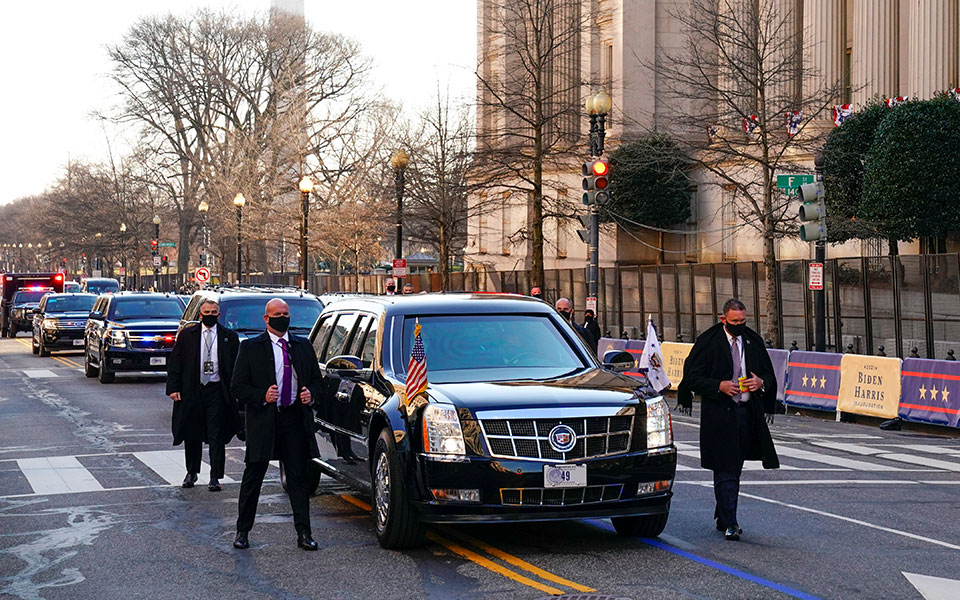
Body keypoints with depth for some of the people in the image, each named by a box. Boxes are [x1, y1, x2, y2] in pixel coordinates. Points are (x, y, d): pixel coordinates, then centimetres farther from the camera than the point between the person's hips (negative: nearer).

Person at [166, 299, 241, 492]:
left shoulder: (229, 337, 5)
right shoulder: (187, 335, 6)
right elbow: (174, 362, 5)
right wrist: (173, 388, -4)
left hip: (217, 391, -1)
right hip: (192, 391, 1)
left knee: (216, 437, -2)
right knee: (191, 435, 10)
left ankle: (215, 478, 2)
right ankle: (191, 472, 27)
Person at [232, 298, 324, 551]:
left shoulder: (303, 347, 13)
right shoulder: (250, 348, 2)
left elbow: (316, 379, 19)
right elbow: (238, 387, -1)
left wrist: (311, 394, -3)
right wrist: (262, 396, -17)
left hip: (296, 420, 2)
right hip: (263, 419, -2)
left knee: (299, 477, 2)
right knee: (253, 477, 5)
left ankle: (303, 533, 6)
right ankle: (242, 531, 17)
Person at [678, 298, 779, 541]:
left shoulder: (754, 341, 9)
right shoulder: (707, 342, -4)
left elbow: (769, 374, 18)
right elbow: (692, 377, -5)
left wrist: (761, 382, -5)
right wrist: (719, 386, -18)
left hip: (748, 412, 5)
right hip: (719, 414, -5)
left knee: (734, 469, 12)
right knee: (725, 471, -8)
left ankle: (722, 518, 23)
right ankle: (730, 523, -8)